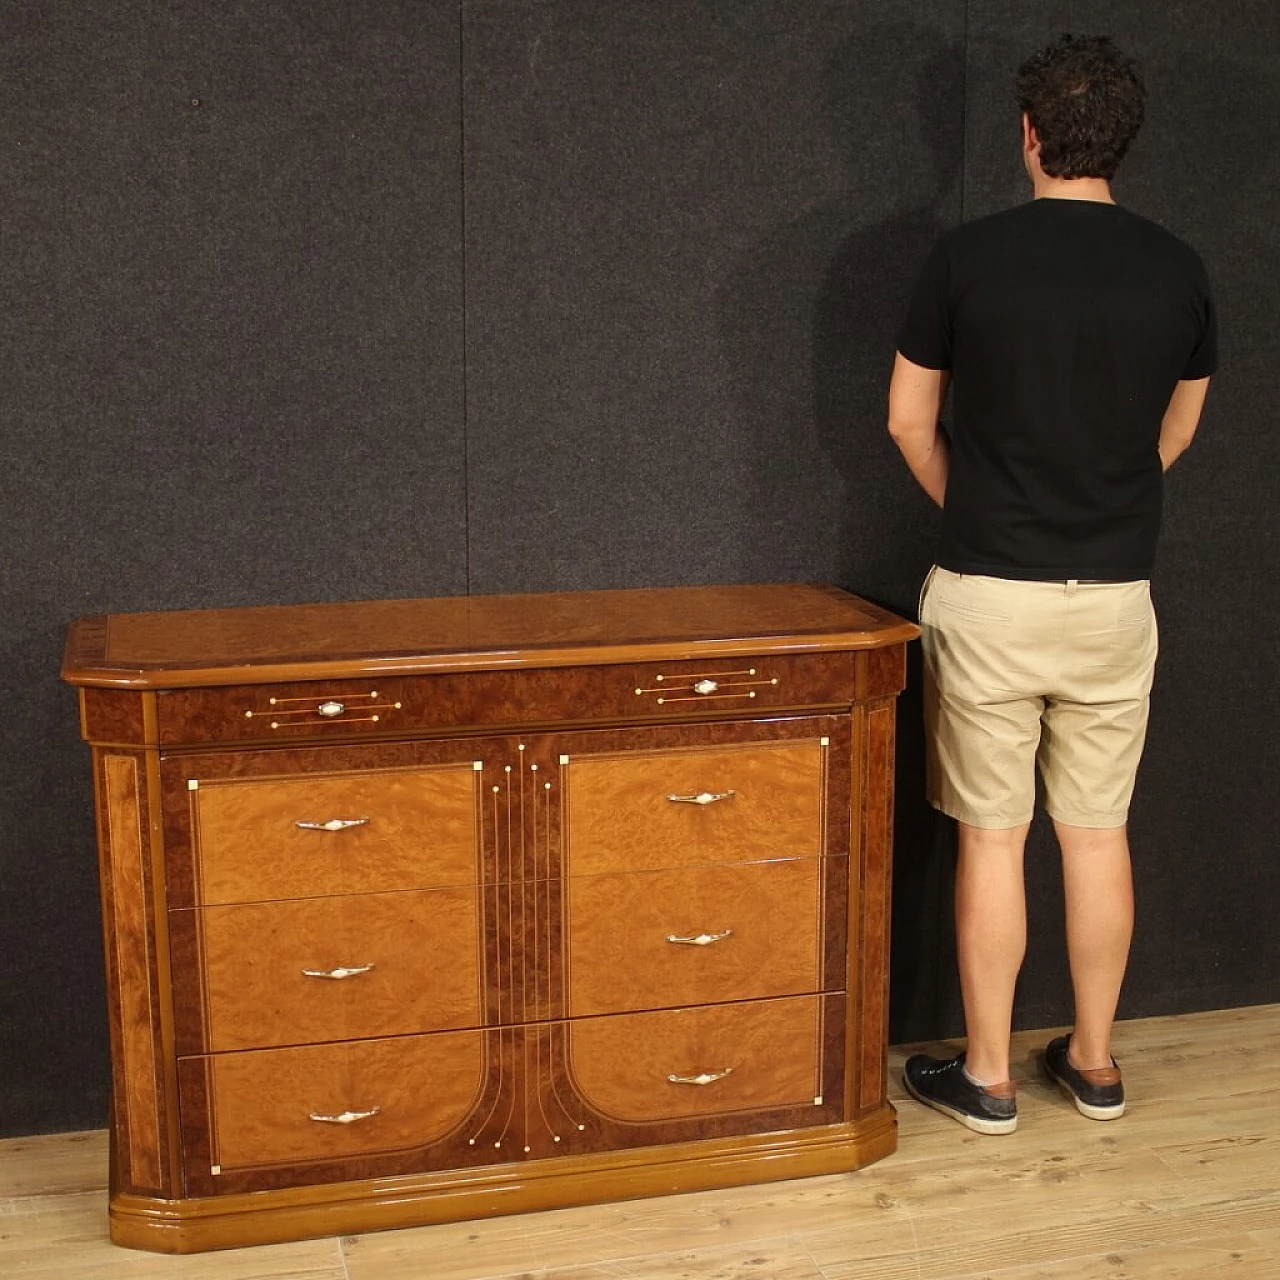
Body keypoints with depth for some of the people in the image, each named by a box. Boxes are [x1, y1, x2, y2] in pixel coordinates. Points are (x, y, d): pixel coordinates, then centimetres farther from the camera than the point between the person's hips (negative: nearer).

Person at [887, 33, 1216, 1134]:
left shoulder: (968, 257, -8)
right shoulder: (1179, 272, 0)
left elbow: (910, 422, 2)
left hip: (989, 594, -3)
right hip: (1117, 593, 3)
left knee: (992, 838, 6)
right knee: (1099, 833, 13)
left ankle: (987, 1076, 16)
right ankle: (1094, 1062, 26)